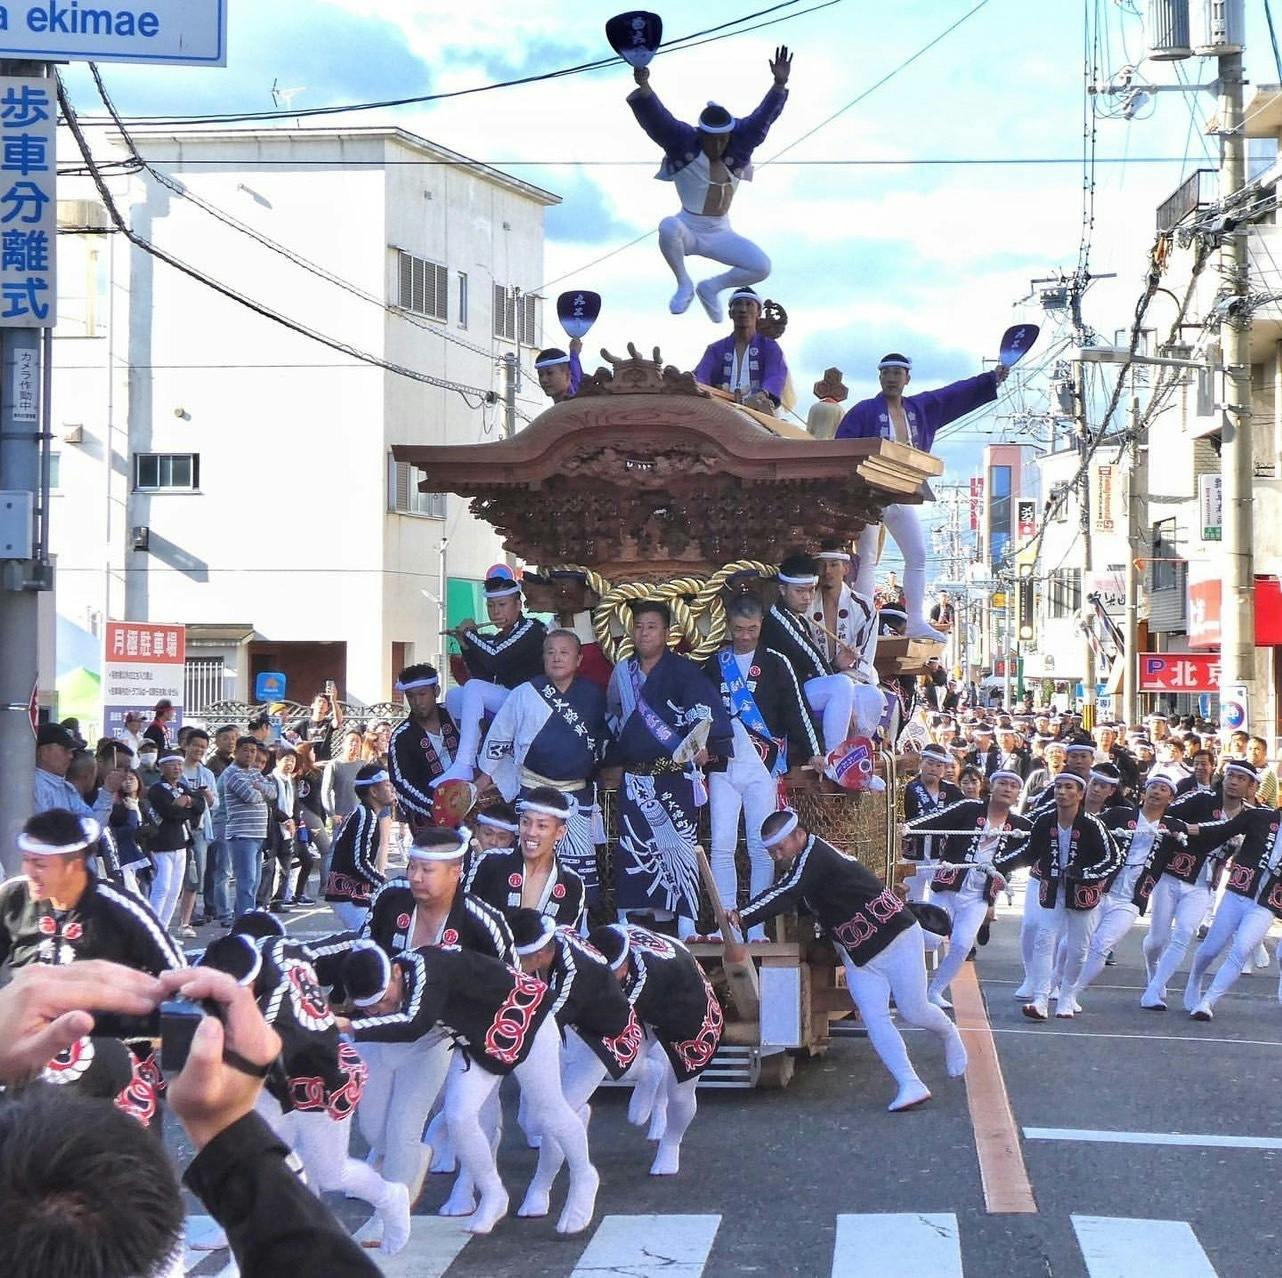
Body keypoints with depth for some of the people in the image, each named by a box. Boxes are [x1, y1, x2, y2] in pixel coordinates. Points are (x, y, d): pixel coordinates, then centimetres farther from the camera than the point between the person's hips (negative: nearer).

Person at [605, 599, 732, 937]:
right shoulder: (622, 672, 13)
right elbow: (612, 718, 24)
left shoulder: (682, 670, -4)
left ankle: (686, 923, -4)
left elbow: (706, 707, -16)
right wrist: (613, 758, 22)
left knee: (679, 845, -6)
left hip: (675, 774, -5)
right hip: (635, 777, 5)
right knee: (632, 846, 5)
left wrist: (703, 745, -28)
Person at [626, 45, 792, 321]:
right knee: (668, 227, -40)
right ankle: (684, 285, -13)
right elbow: (656, 117, -25)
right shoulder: (683, 143, -13)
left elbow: (763, 117, -11)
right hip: (688, 230, -3)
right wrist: (644, 87, -43)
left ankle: (711, 288, 12)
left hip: (720, 234, 4)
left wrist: (779, 84, -27)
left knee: (762, 267, -16)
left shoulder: (738, 144, -4)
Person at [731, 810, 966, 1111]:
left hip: (895, 938, -8)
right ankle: (911, 1086, -6)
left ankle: (948, 1034, 35)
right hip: (857, 954, 8)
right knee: (873, 1018, -6)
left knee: (913, 1012, 2)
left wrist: (743, 917, -45)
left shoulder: (815, 856, -24)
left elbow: (786, 894, -36)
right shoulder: (803, 862, 6)